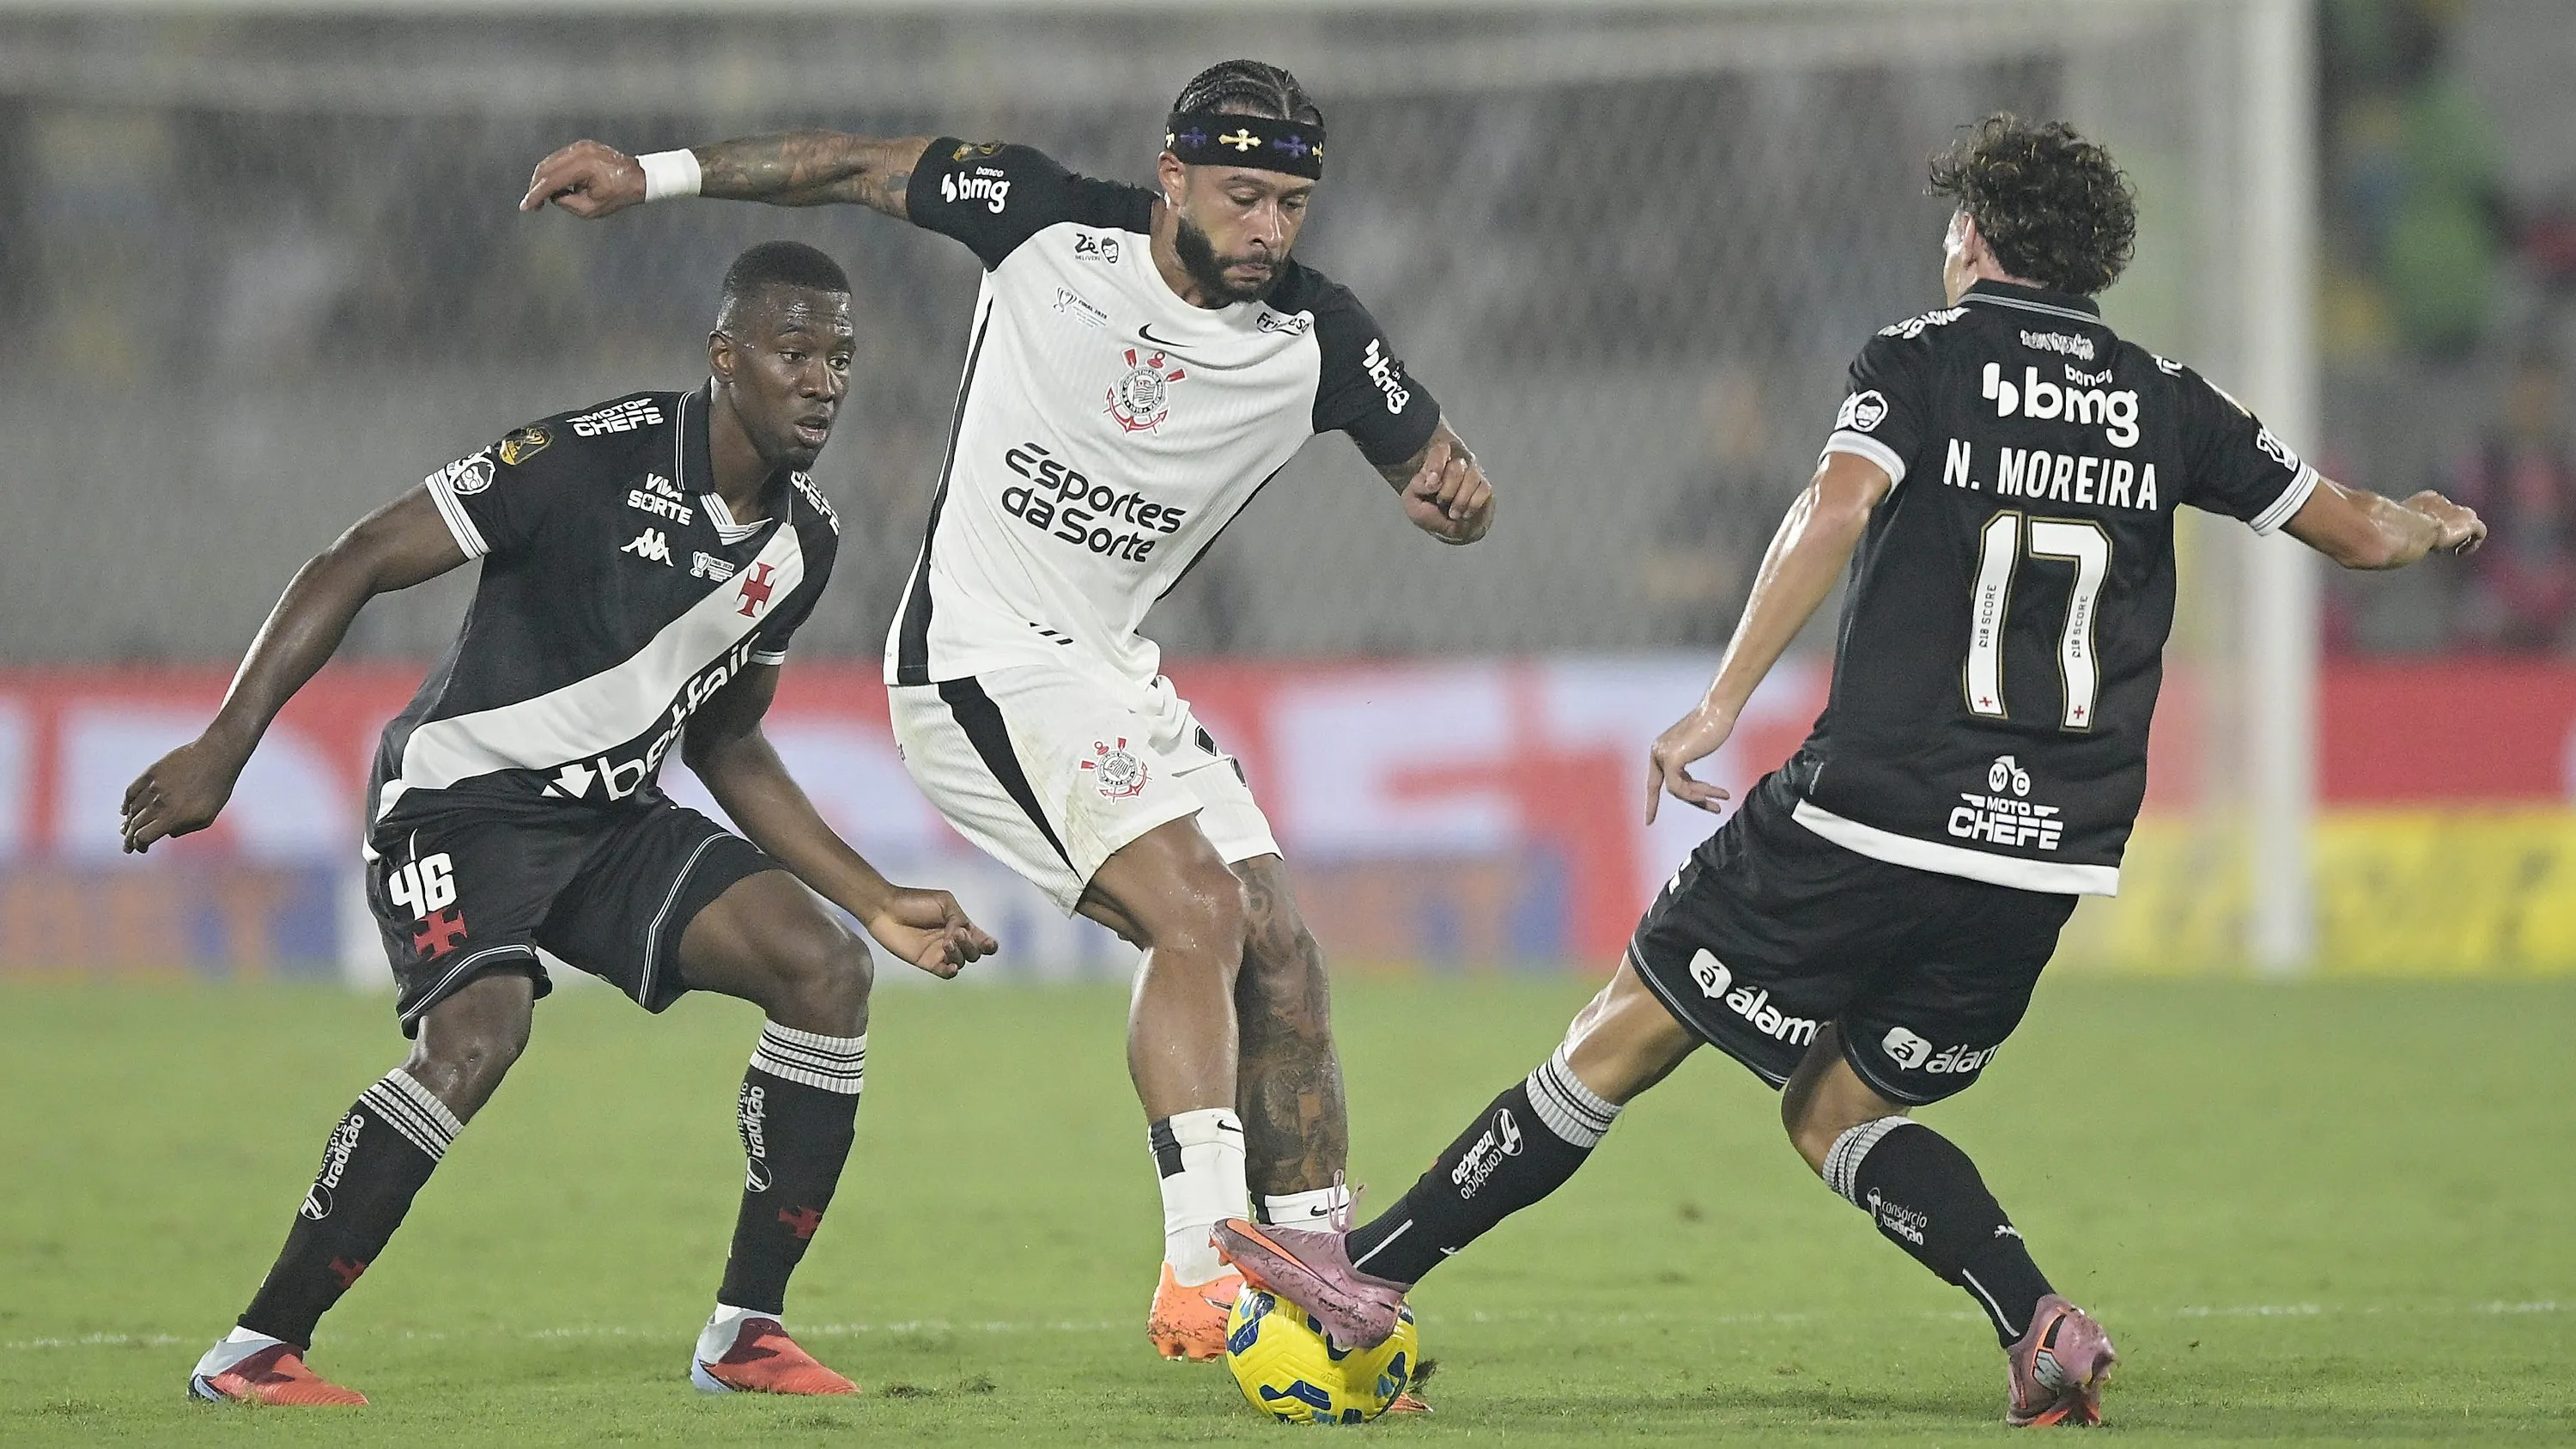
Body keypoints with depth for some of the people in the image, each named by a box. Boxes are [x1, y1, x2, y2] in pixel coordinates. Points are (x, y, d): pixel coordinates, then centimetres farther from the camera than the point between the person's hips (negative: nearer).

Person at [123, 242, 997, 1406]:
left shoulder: (804, 541, 4)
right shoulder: (597, 458, -20)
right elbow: (357, 565, -17)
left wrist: (879, 903, 13)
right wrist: (222, 749, -22)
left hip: (613, 818, 7)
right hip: (464, 798, -7)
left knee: (825, 970, -9)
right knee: (479, 1034, -31)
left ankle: (745, 1331, -1)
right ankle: (253, 1351, -21)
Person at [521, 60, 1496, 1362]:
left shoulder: (1318, 344, -5)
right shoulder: (1047, 223, -12)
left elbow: (1438, 477, 4)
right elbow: (860, 171, 2)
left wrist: (1455, 494, -21)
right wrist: (654, 174, 2)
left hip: (1110, 673, 6)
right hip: (981, 656, -6)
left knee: (1278, 960, 0)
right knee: (1196, 912, -23)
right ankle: (1200, 1270, -28)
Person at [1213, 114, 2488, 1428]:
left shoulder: (1923, 358, 1)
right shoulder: (2164, 402, 12)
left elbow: (1838, 504, -18)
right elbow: (2359, 533, 17)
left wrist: (1721, 705, -20)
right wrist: (2433, 523, 40)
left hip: (1872, 817, -4)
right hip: (2052, 862, 4)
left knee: (1621, 1038, 6)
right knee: (1834, 1112, 18)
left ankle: (1367, 1275, 12)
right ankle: (2041, 1328, -3)